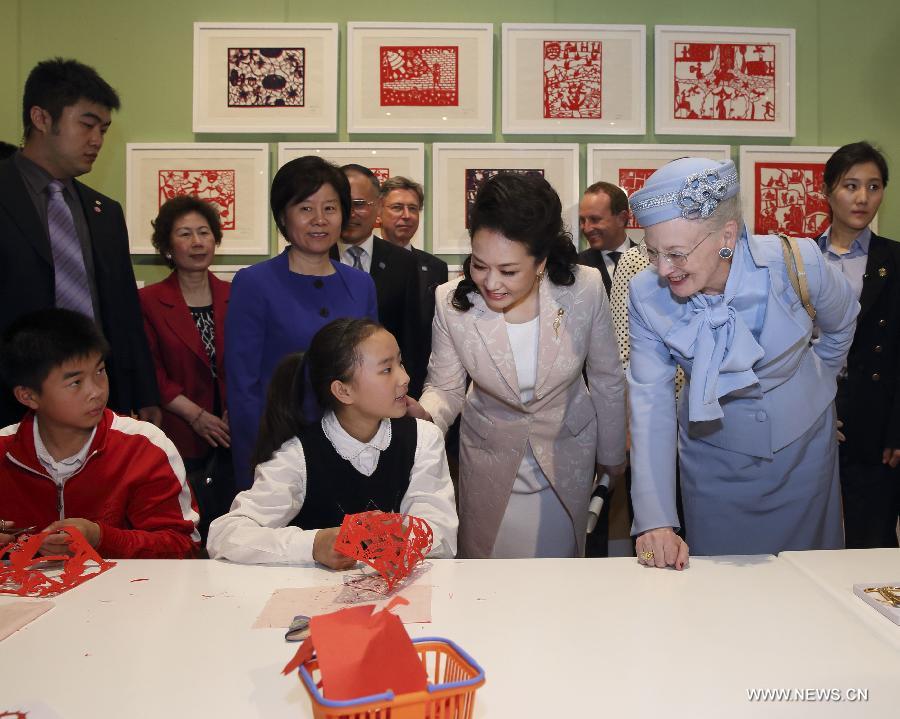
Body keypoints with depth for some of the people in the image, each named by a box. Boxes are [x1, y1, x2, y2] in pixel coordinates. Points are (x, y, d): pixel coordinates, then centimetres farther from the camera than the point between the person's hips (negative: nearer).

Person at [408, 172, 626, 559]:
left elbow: (607, 380, -7)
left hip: (567, 452, 0)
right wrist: (424, 414, -31)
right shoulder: (451, 302, -22)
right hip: (490, 455, 0)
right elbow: (445, 387, -8)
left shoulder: (585, 289, -23)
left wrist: (612, 456, 5)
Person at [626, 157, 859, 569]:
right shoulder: (647, 295, -21)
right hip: (713, 454, 0)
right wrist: (655, 520, -29)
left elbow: (840, 324, -1)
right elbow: (651, 402, -22)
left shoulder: (797, 262, -24)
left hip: (803, 445, 1)